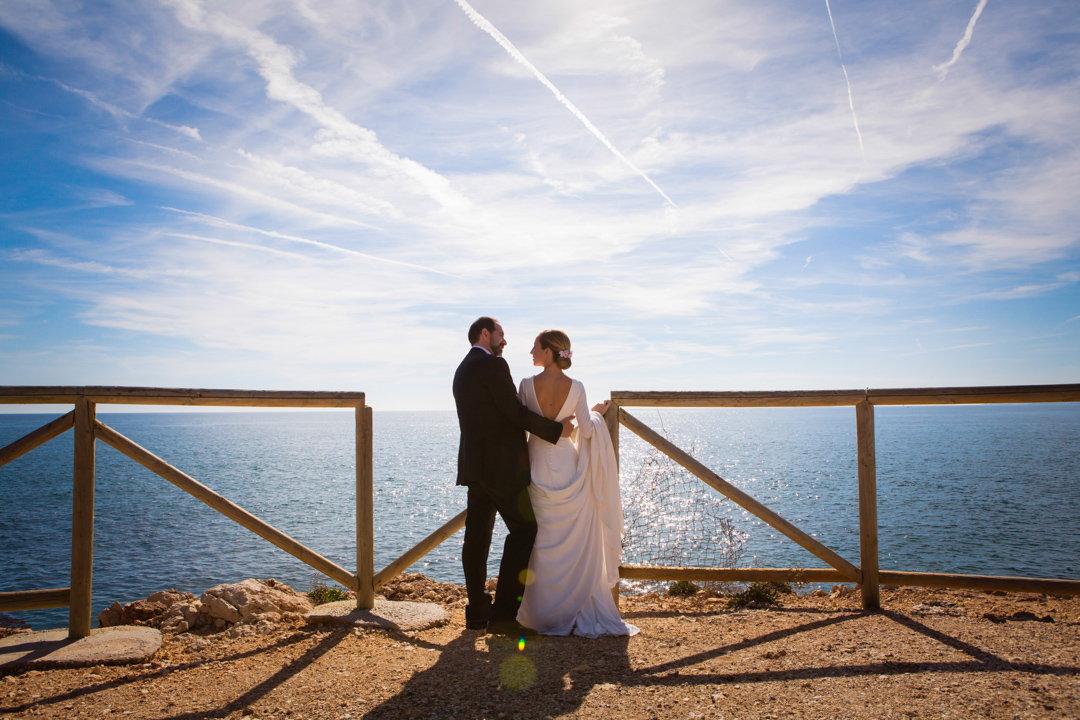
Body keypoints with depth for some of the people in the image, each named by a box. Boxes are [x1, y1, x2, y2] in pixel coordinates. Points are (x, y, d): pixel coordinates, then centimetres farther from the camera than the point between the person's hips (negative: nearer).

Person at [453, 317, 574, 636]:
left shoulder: (462, 370, 18)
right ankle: (503, 613, -8)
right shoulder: (493, 364, -10)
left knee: (477, 536, 9)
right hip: (501, 465, -9)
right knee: (524, 530, -5)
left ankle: (477, 613, 14)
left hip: (474, 464, 10)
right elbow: (515, 412, -16)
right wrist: (557, 429, -8)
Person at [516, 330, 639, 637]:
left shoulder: (527, 384, -9)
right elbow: (586, 430, -5)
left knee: (543, 542, 11)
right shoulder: (576, 388, -8)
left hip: (538, 467, 0)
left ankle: (544, 612, 18)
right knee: (576, 542, 10)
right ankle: (580, 610, 15)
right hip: (568, 467, 0)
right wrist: (598, 413, 15)